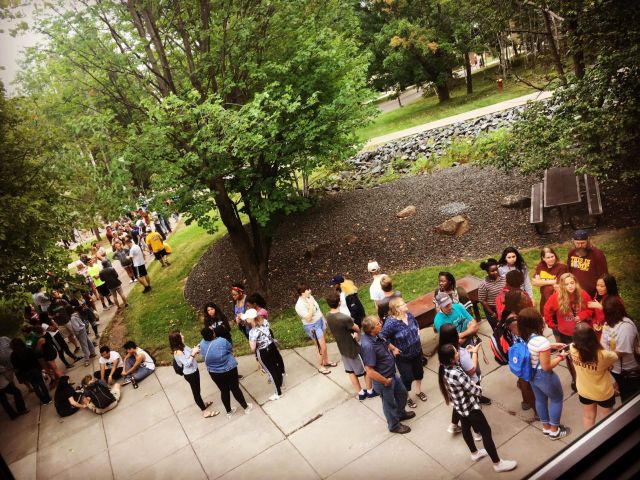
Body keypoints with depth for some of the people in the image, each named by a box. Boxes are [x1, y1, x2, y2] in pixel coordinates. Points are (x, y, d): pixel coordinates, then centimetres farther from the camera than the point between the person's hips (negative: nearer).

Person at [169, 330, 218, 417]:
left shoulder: (182, 346, -5)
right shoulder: (178, 352, -31)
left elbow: (190, 352, 9)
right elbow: (187, 364, -28)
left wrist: (195, 349, -9)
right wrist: (193, 353, -29)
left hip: (194, 370, 8)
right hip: (190, 374, -8)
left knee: (197, 390, 27)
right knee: (196, 391, 8)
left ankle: (202, 404, 49)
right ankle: (205, 412, 22)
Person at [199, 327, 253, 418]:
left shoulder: (202, 344, -12)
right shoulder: (222, 341, -26)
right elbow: (230, 349, -8)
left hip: (214, 373, 3)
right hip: (229, 369, -3)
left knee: (224, 391, 19)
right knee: (235, 389, 13)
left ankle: (229, 411, 34)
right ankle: (246, 407, 30)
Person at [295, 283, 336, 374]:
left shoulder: (309, 297, -2)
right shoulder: (300, 305, -27)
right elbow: (308, 318, -29)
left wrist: (324, 319, 16)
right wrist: (311, 306, -32)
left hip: (320, 321, 8)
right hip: (312, 327, -8)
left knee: (323, 344, 22)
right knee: (322, 347, 2)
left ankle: (326, 361, 42)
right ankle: (320, 366, 23)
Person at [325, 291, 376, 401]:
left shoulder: (328, 316, -11)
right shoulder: (345, 318, -35)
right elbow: (357, 329, -17)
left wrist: (353, 333, -8)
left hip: (343, 349, 7)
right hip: (354, 348, -7)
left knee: (351, 371, 23)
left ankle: (360, 393, 39)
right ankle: (370, 391, 36)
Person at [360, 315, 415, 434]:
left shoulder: (376, 336, -10)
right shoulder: (368, 346, -38)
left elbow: (386, 344, 16)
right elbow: (370, 372, -34)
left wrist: (393, 349, -2)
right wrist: (385, 381, -21)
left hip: (392, 374, 8)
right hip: (383, 381, -8)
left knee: (402, 392, 29)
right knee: (389, 403, 18)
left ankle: (401, 413, 57)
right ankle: (394, 425, 45)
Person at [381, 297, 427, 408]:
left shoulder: (409, 314, -9)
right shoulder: (391, 322, -31)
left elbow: (416, 324, 13)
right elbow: (382, 338, -29)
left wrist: (417, 334, 2)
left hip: (417, 351, 6)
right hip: (403, 356, -6)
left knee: (419, 372, 25)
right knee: (407, 377, 9)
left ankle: (418, 391, 53)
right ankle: (406, 397, 38)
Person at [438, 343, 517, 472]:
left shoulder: (445, 368, -13)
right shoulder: (457, 375, -38)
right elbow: (475, 391, -22)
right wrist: (478, 388, -2)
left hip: (459, 406, 8)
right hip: (469, 407, -8)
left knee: (466, 428, 27)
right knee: (486, 432, 9)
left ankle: (475, 453, 50)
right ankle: (498, 463, 26)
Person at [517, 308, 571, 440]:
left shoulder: (523, 338, -10)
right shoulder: (541, 340, -34)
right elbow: (546, 366, -25)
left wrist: (551, 346, 8)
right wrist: (560, 357, -10)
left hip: (531, 375, 7)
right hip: (544, 377, -7)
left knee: (540, 399, 27)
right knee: (556, 399, 21)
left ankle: (546, 427, 48)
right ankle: (554, 430, 37)